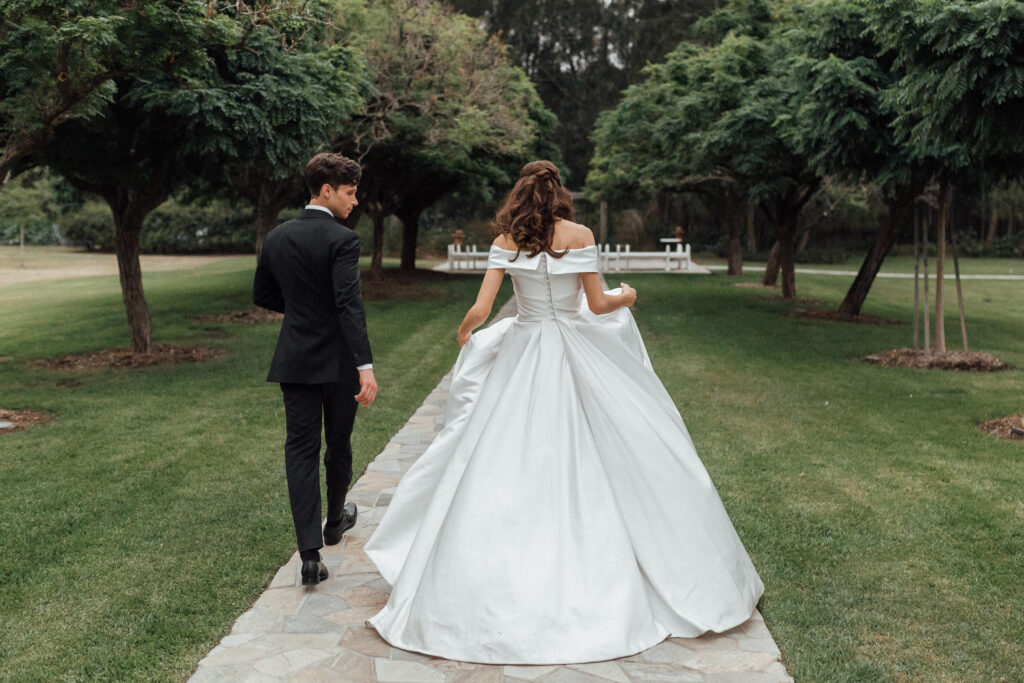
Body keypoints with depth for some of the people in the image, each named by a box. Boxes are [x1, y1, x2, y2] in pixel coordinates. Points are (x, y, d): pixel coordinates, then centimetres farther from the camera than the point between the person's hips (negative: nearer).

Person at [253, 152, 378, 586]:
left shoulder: (276, 238, 5)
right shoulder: (342, 240, -14)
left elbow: (262, 296, 14)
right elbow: (350, 305, -24)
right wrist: (366, 366, -28)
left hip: (294, 362, 4)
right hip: (337, 361, -4)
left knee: (301, 451, 3)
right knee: (338, 445, 17)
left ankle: (310, 554, -3)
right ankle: (335, 520, 40)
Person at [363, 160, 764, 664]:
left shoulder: (506, 241, 2)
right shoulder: (579, 235, -3)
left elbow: (480, 310, -3)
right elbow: (598, 303, -4)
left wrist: (464, 332, 19)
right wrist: (624, 297, 18)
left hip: (519, 355, 2)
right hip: (574, 356, -2)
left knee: (505, 463, 6)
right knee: (588, 464, 6)